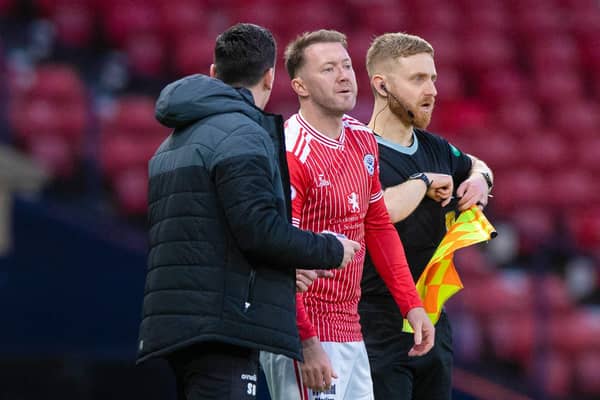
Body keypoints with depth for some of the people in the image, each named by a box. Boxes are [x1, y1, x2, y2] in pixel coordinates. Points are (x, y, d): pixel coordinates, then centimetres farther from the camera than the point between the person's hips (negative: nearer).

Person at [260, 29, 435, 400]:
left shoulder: (362, 140, 11)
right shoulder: (291, 154, -15)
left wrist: (412, 304, 14)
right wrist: (306, 343, -23)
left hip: (351, 332, 8)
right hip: (307, 335, -8)